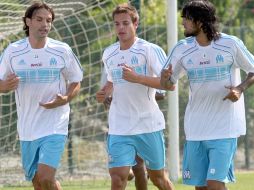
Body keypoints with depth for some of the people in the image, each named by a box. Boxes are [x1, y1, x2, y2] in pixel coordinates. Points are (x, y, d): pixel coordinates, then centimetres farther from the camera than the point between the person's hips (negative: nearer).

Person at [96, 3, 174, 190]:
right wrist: (105, 92, 3)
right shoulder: (108, 54, 9)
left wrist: (136, 78, -28)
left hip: (149, 125, -3)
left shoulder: (150, 50, -9)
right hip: (119, 127, 3)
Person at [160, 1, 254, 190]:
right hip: (195, 129, 4)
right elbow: (168, 84, 9)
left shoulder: (231, 44, -7)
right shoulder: (182, 48, 3)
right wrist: (165, 78, -16)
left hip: (225, 129, -4)